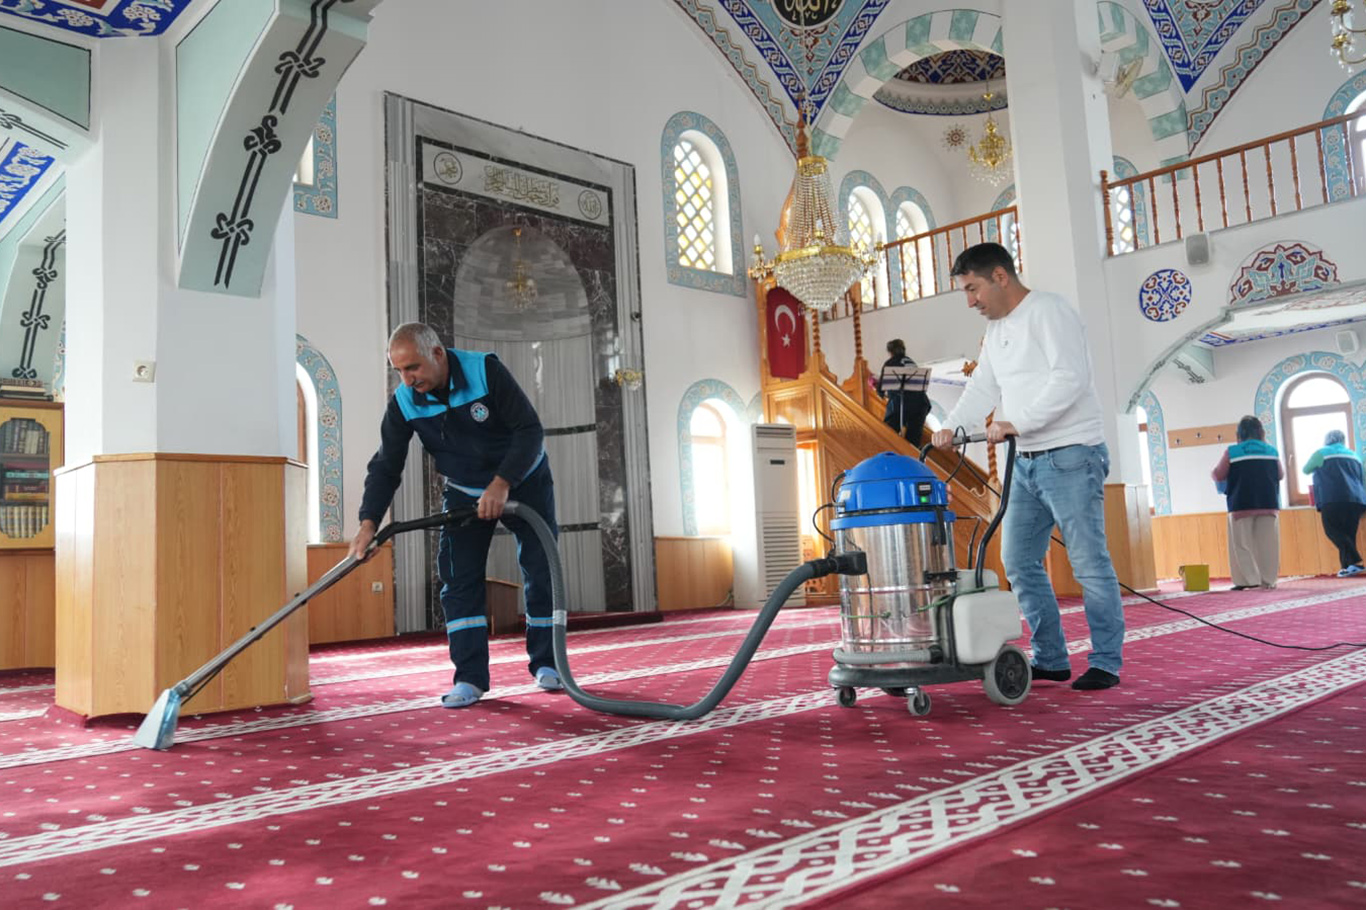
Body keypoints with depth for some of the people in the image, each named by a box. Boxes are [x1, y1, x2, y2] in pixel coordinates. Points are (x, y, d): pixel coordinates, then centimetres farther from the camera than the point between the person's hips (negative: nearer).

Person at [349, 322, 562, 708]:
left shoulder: (486, 370, -27)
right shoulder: (403, 403, -15)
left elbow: (530, 430, -27)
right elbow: (386, 466, -11)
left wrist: (502, 484, -36)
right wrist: (368, 522, -23)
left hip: (522, 480, -2)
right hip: (465, 492, 3)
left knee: (542, 571, -1)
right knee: (458, 578, -9)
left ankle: (546, 664, 14)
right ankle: (469, 678, -4)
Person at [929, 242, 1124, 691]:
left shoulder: (1049, 311, -10)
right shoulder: (996, 328, 17)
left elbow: (1071, 378, -22)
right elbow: (982, 388, 15)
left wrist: (1017, 423, -25)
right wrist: (950, 426, -1)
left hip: (1071, 456, -9)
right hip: (1027, 462, 9)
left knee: (1089, 562, -3)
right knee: (1019, 561, 8)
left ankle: (1106, 663, 8)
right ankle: (1050, 659, 18)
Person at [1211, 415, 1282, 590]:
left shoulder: (1231, 452, -5)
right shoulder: (1272, 451, 5)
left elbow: (1218, 476, -1)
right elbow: (1281, 474, 16)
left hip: (1242, 504, -3)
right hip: (1268, 503, 3)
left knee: (1242, 544, 2)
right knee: (1267, 544, 6)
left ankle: (1249, 579, -5)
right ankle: (1268, 580, 5)